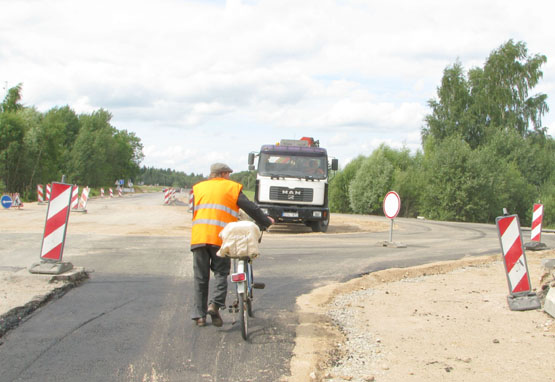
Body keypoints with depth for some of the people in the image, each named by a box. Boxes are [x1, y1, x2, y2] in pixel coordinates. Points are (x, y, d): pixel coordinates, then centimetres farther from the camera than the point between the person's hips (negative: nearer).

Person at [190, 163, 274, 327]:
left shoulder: (198, 187, 19)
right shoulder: (232, 187, 9)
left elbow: (194, 212, 16)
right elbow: (251, 208, 8)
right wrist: (266, 222, 20)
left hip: (198, 237, 3)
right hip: (220, 237, -3)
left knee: (200, 277, 8)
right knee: (221, 273, 6)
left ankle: (199, 315, 8)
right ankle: (215, 304, -15)